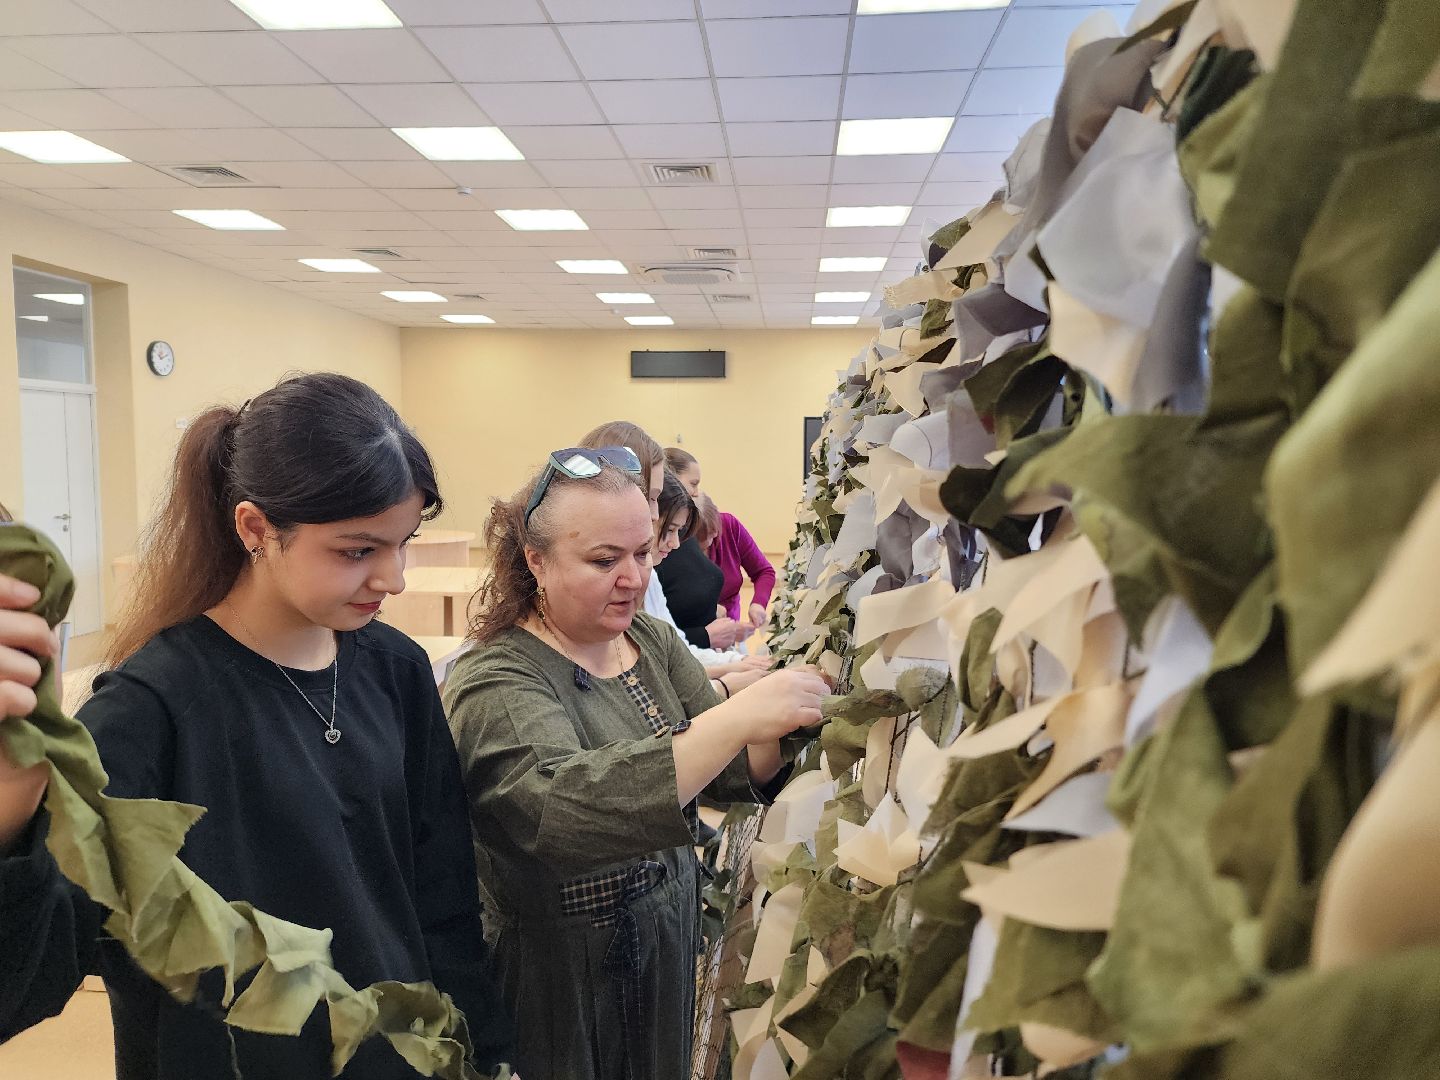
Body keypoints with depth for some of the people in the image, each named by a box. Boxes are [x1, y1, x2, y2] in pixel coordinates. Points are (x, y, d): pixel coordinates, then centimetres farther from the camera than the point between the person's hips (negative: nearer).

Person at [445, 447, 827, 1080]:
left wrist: (778, 731, -24)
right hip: (562, 980, -6)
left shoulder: (652, 640, 0)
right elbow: (562, 810, -39)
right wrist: (737, 717, -44)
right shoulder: (493, 683, -21)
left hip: (669, 951, 6)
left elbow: (736, 771, -2)